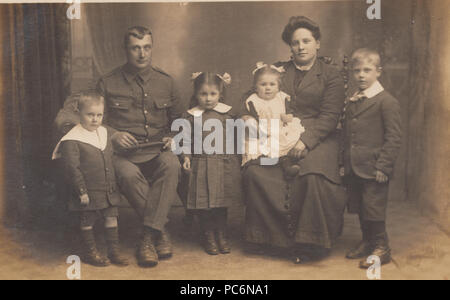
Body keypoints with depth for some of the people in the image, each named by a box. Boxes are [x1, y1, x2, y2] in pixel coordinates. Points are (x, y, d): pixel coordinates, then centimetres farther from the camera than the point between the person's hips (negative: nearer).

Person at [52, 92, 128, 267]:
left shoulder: (105, 133, 8)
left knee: (112, 218, 10)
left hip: (109, 191, 6)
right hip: (89, 192, -6)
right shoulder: (72, 141, -15)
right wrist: (81, 191, -16)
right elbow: (72, 168, -16)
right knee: (87, 222, 7)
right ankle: (90, 252, 24)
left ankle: (114, 251, 22)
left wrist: (113, 184, 16)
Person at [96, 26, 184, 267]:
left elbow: (179, 119, 24)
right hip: (124, 153, -1)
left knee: (171, 164, -35)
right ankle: (161, 231, -19)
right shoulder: (107, 83, 7)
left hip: (158, 151, 1)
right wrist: (113, 135, -8)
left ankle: (149, 236, -30)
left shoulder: (165, 81, 15)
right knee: (129, 175, -36)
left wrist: (173, 137, 4)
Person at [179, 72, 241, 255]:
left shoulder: (226, 113, 5)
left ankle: (222, 235, 22)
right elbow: (187, 139, 5)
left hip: (224, 164, 1)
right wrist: (186, 157, -4)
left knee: (222, 202, 7)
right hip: (201, 165, -1)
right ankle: (208, 236, 18)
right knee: (203, 201, 1)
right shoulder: (192, 115, 2)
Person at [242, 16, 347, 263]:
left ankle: (310, 242, -13)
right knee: (255, 173, -24)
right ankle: (273, 235, -12)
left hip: (316, 138, -2)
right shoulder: (278, 70, 21)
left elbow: (329, 116, -2)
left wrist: (305, 141, -16)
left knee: (314, 176, -31)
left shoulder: (331, 76, 9)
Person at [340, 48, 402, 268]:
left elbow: (394, 138, -11)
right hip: (353, 168, 7)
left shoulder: (387, 102, -9)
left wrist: (383, 166, -16)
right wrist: (345, 163, 13)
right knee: (360, 209, 15)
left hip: (373, 169, -7)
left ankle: (381, 248, 14)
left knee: (374, 209, -1)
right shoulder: (351, 103, 13)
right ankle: (367, 242, 32)